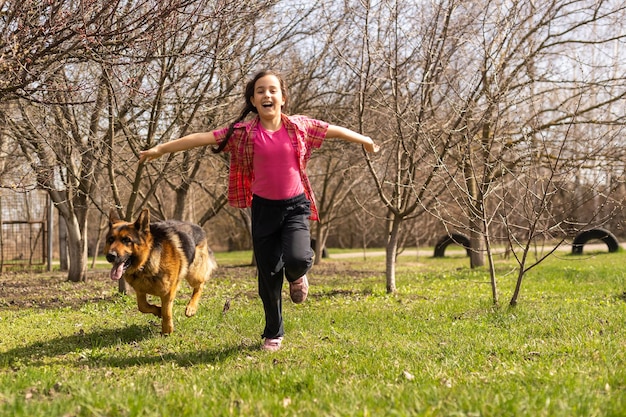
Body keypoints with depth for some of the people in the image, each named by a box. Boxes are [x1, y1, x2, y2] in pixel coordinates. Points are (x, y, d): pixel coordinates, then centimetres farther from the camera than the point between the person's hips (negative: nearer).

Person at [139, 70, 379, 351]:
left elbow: (334, 130, 10)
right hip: (264, 208, 1)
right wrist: (160, 149, -11)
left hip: (295, 206, 0)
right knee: (268, 274, 5)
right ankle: (273, 334, 24)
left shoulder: (300, 126, -3)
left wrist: (366, 141, 21)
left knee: (297, 259, -25)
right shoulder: (244, 132, -6)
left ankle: (297, 276, 15)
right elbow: (202, 138, -8)